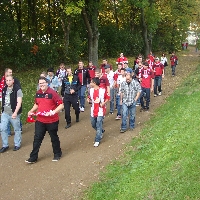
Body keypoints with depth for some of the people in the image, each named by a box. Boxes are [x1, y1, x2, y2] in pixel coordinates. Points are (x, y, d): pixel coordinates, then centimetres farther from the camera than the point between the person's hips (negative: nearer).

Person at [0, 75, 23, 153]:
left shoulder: (17, 89, -12)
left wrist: (15, 112, -26)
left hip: (14, 113, -5)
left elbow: (19, 102, -18)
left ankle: (17, 144, 23)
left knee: (17, 129, 8)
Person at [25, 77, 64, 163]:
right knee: (37, 138, 5)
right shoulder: (38, 93, 4)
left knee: (54, 138, 13)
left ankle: (57, 154, 33)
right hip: (40, 121, 5)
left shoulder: (52, 93, -16)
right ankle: (33, 157, 13)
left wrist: (53, 112, -29)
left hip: (52, 121, -5)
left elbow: (61, 105, -17)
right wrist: (31, 111, 4)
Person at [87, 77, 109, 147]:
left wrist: (104, 103, -16)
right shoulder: (91, 90, 3)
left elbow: (107, 98, -1)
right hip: (93, 111, 6)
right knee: (93, 124, 16)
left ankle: (97, 140, 0)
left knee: (99, 125, -7)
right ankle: (101, 132, 43)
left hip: (100, 111, -6)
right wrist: (88, 99, -5)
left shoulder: (102, 90, -12)